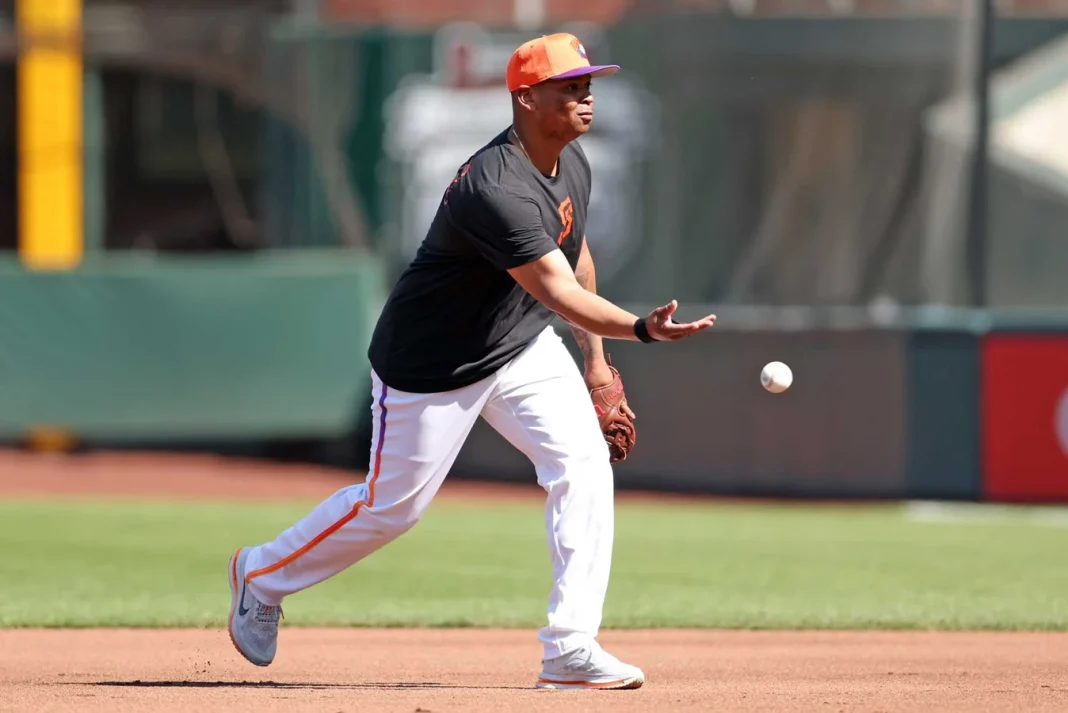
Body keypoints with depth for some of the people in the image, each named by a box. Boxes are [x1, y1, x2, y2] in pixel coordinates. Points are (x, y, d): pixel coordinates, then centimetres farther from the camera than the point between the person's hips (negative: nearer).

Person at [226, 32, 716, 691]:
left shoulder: (573, 166, -2)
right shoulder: (497, 190, -32)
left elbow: (575, 256, 16)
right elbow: (559, 291, -39)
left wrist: (596, 358, 17)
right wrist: (641, 328, -52)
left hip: (524, 347, 8)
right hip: (434, 364, -8)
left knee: (584, 463, -12)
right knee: (393, 505, 5)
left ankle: (571, 650, -14)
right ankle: (263, 576, 31)